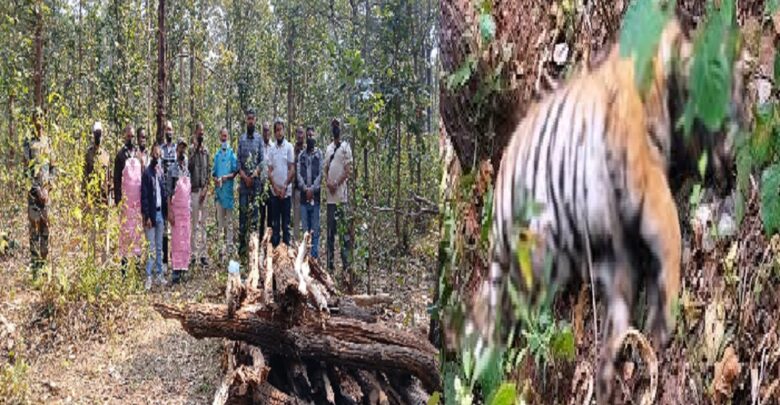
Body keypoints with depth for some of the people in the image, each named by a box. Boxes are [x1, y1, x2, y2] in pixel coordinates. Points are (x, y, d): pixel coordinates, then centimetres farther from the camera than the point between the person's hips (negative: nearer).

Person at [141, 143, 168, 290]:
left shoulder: (160, 172, 11)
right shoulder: (147, 173, -9)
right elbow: (144, 197, -12)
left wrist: (165, 212, 8)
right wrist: (147, 216, -15)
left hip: (160, 213, 7)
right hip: (151, 213, -7)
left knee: (159, 248, 12)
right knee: (151, 248, -5)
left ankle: (160, 275, 19)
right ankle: (148, 277, 0)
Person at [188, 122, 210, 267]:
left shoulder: (206, 151, 9)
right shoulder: (191, 150, -1)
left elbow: (208, 170, 7)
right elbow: (188, 167, -15)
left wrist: (205, 188, -3)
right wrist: (195, 151, -16)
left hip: (204, 189, 3)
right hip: (194, 189, -3)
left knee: (203, 223, 6)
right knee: (194, 223, 1)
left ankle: (203, 254, 9)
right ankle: (194, 253, 6)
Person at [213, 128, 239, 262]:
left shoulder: (232, 154, 1)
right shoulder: (217, 154, 13)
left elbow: (235, 171, -3)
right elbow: (213, 172, 13)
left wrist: (227, 177, -20)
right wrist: (215, 179, -7)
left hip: (228, 189, -4)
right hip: (218, 189, 4)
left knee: (229, 220, -2)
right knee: (219, 219, 7)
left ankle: (229, 246, 2)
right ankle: (220, 247, 13)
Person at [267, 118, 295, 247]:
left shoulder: (289, 147, -1)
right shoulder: (271, 148, 5)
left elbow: (292, 170, -4)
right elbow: (269, 170, 4)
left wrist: (284, 187, -9)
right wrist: (275, 187, -7)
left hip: (286, 191, -2)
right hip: (274, 191, 2)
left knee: (286, 222, 2)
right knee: (274, 222, 7)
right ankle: (274, 248, 13)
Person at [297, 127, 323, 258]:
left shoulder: (319, 154, 3)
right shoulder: (301, 155, 12)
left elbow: (320, 174, -4)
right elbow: (298, 173, 3)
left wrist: (312, 189, -14)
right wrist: (305, 188, -11)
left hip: (315, 196, -3)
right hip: (304, 196, 3)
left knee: (315, 229, -1)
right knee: (305, 229, 5)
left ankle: (315, 256, 3)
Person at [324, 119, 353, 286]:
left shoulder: (345, 147, -1)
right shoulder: (328, 148, 18)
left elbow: (348, 170, -7)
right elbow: (326, 170, 17)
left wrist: (337, 184, -14)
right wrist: (328, 183, -1)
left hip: (341, 195, -6)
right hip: (330, 196, 6)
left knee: (343, 230, -7)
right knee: (330, 231, 11)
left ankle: (346, 264, -5)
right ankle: (330, 263, 18)